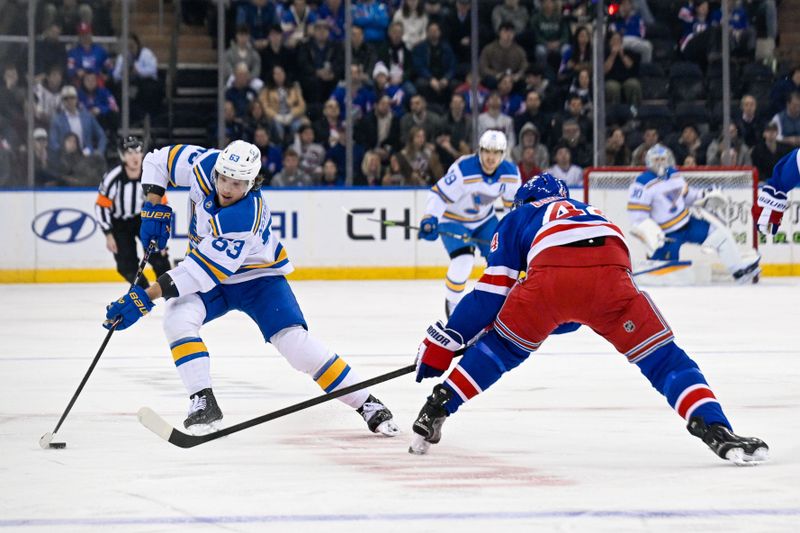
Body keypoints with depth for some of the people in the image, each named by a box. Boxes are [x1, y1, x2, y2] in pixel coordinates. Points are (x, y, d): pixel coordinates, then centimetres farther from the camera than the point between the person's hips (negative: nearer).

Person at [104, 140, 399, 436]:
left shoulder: (246, 218, -37)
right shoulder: (204, 165, -21)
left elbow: (204, 271, -39)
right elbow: (160, 160, -3)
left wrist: (146, 297, -42)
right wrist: (154, 208, -15)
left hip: (258, 278, -5)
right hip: (210, 278, 5)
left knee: (295, 342, -18)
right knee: (177, 318, -24)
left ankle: (367, 404, -4)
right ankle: (203, 402, -16)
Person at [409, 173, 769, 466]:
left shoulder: (517, 219, 35)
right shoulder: (591, 211, 46)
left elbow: (490, 294, 25)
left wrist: (441, 344, 30)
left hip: (548, 278, -1)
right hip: (611, 276, 1)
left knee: (500, 346, 25)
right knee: (661, 357, 8)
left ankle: (433, 413, 22)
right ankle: (718, 433, -11)